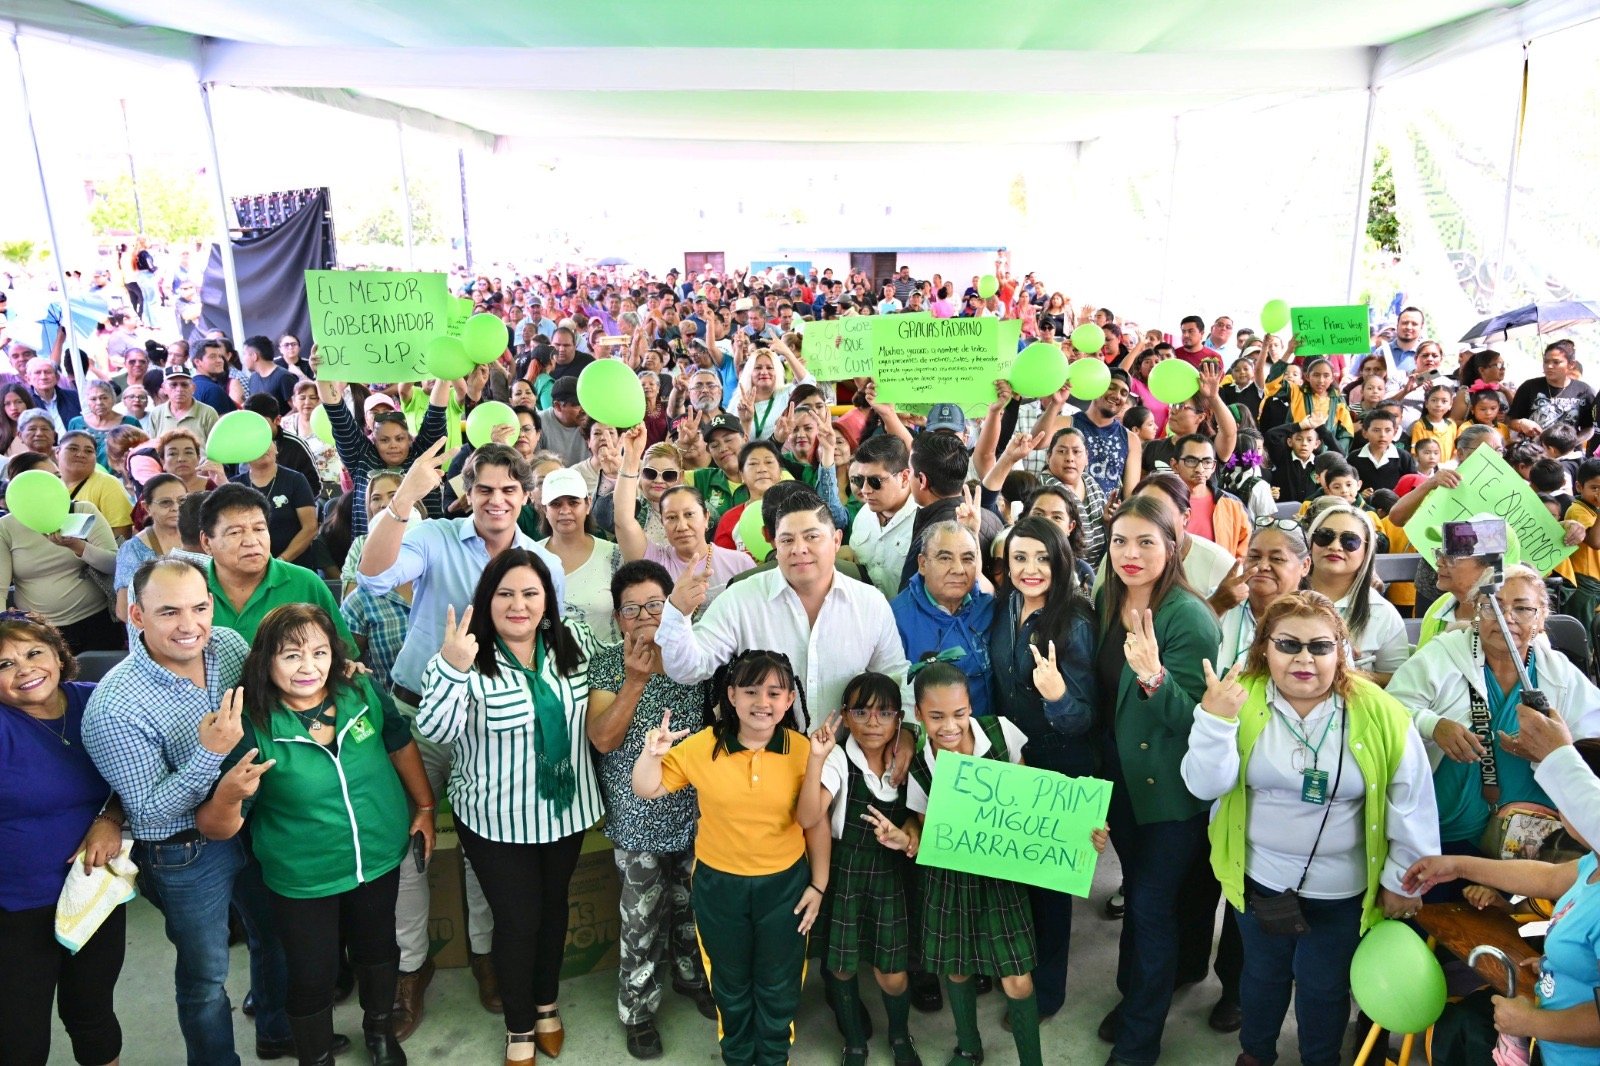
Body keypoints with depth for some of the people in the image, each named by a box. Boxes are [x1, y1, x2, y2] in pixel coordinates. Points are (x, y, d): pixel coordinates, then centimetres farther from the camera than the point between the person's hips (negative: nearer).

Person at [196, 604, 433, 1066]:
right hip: (302, 880, -3)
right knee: (312, 978, 12)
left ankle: (380, 1029, 55)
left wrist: (425, 806, 8)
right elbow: (215, 828, -21)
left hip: (380, 858, 3)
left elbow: (400, 744, 3)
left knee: (378, 948, 25)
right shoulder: (252, 726, -24)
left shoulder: (363, 692, -17)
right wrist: (228, 794, -42)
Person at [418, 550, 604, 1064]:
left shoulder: (575, 642, -6)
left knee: (553, 907, 22)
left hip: (567, 809, 4)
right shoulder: (469, 658, -19)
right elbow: (435, 731, -31)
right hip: (497, 820, -4)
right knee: (517, 920, 8)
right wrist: (451, 668, -45)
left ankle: (546, 1004, 46)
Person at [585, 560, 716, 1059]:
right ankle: (638, 1010, 31)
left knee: (692, 905, 22)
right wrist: (634, 680, -28)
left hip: (696, 811, 3)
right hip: (639, 820, -3)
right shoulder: (606, 665, -10)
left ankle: (691, 975, 47)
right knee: (642, 920, 9)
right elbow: (603, 739, -21)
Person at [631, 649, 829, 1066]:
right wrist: (651, 753, -23)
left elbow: (816, 823, -5)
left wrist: (818, 884, -1)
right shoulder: (700, 747, -14)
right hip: (718, 885, 1)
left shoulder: (803, 751, -15)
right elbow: (646, 790, -3)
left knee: (779, 985, 18)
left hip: (785, 884, -1)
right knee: (730, 983, 22)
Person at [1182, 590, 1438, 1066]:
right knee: (1262, 973, 22)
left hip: (1341, 889, -1)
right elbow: (1206, 785, -20)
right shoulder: (1240, 699, -14)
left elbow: (1412, 806, -5)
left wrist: (1403, 879, 1)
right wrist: (1214, 719, -35)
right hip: (1260, 877, 1)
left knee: (1324, 986, 18)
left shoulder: (1379, 714, -16)